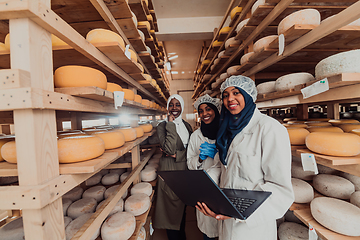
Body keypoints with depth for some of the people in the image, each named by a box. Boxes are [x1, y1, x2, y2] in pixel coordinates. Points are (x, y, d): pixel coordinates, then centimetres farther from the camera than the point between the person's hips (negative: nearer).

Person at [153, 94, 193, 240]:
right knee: (172, 202, 8)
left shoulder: (186, 125, 6)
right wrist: (171, 123, -21)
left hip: (184, 167, 5)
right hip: (169, 169, -5)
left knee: (182, 202, 20)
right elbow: (169, 149, -25)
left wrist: (177, 154, -13)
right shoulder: (162, 126, -9)